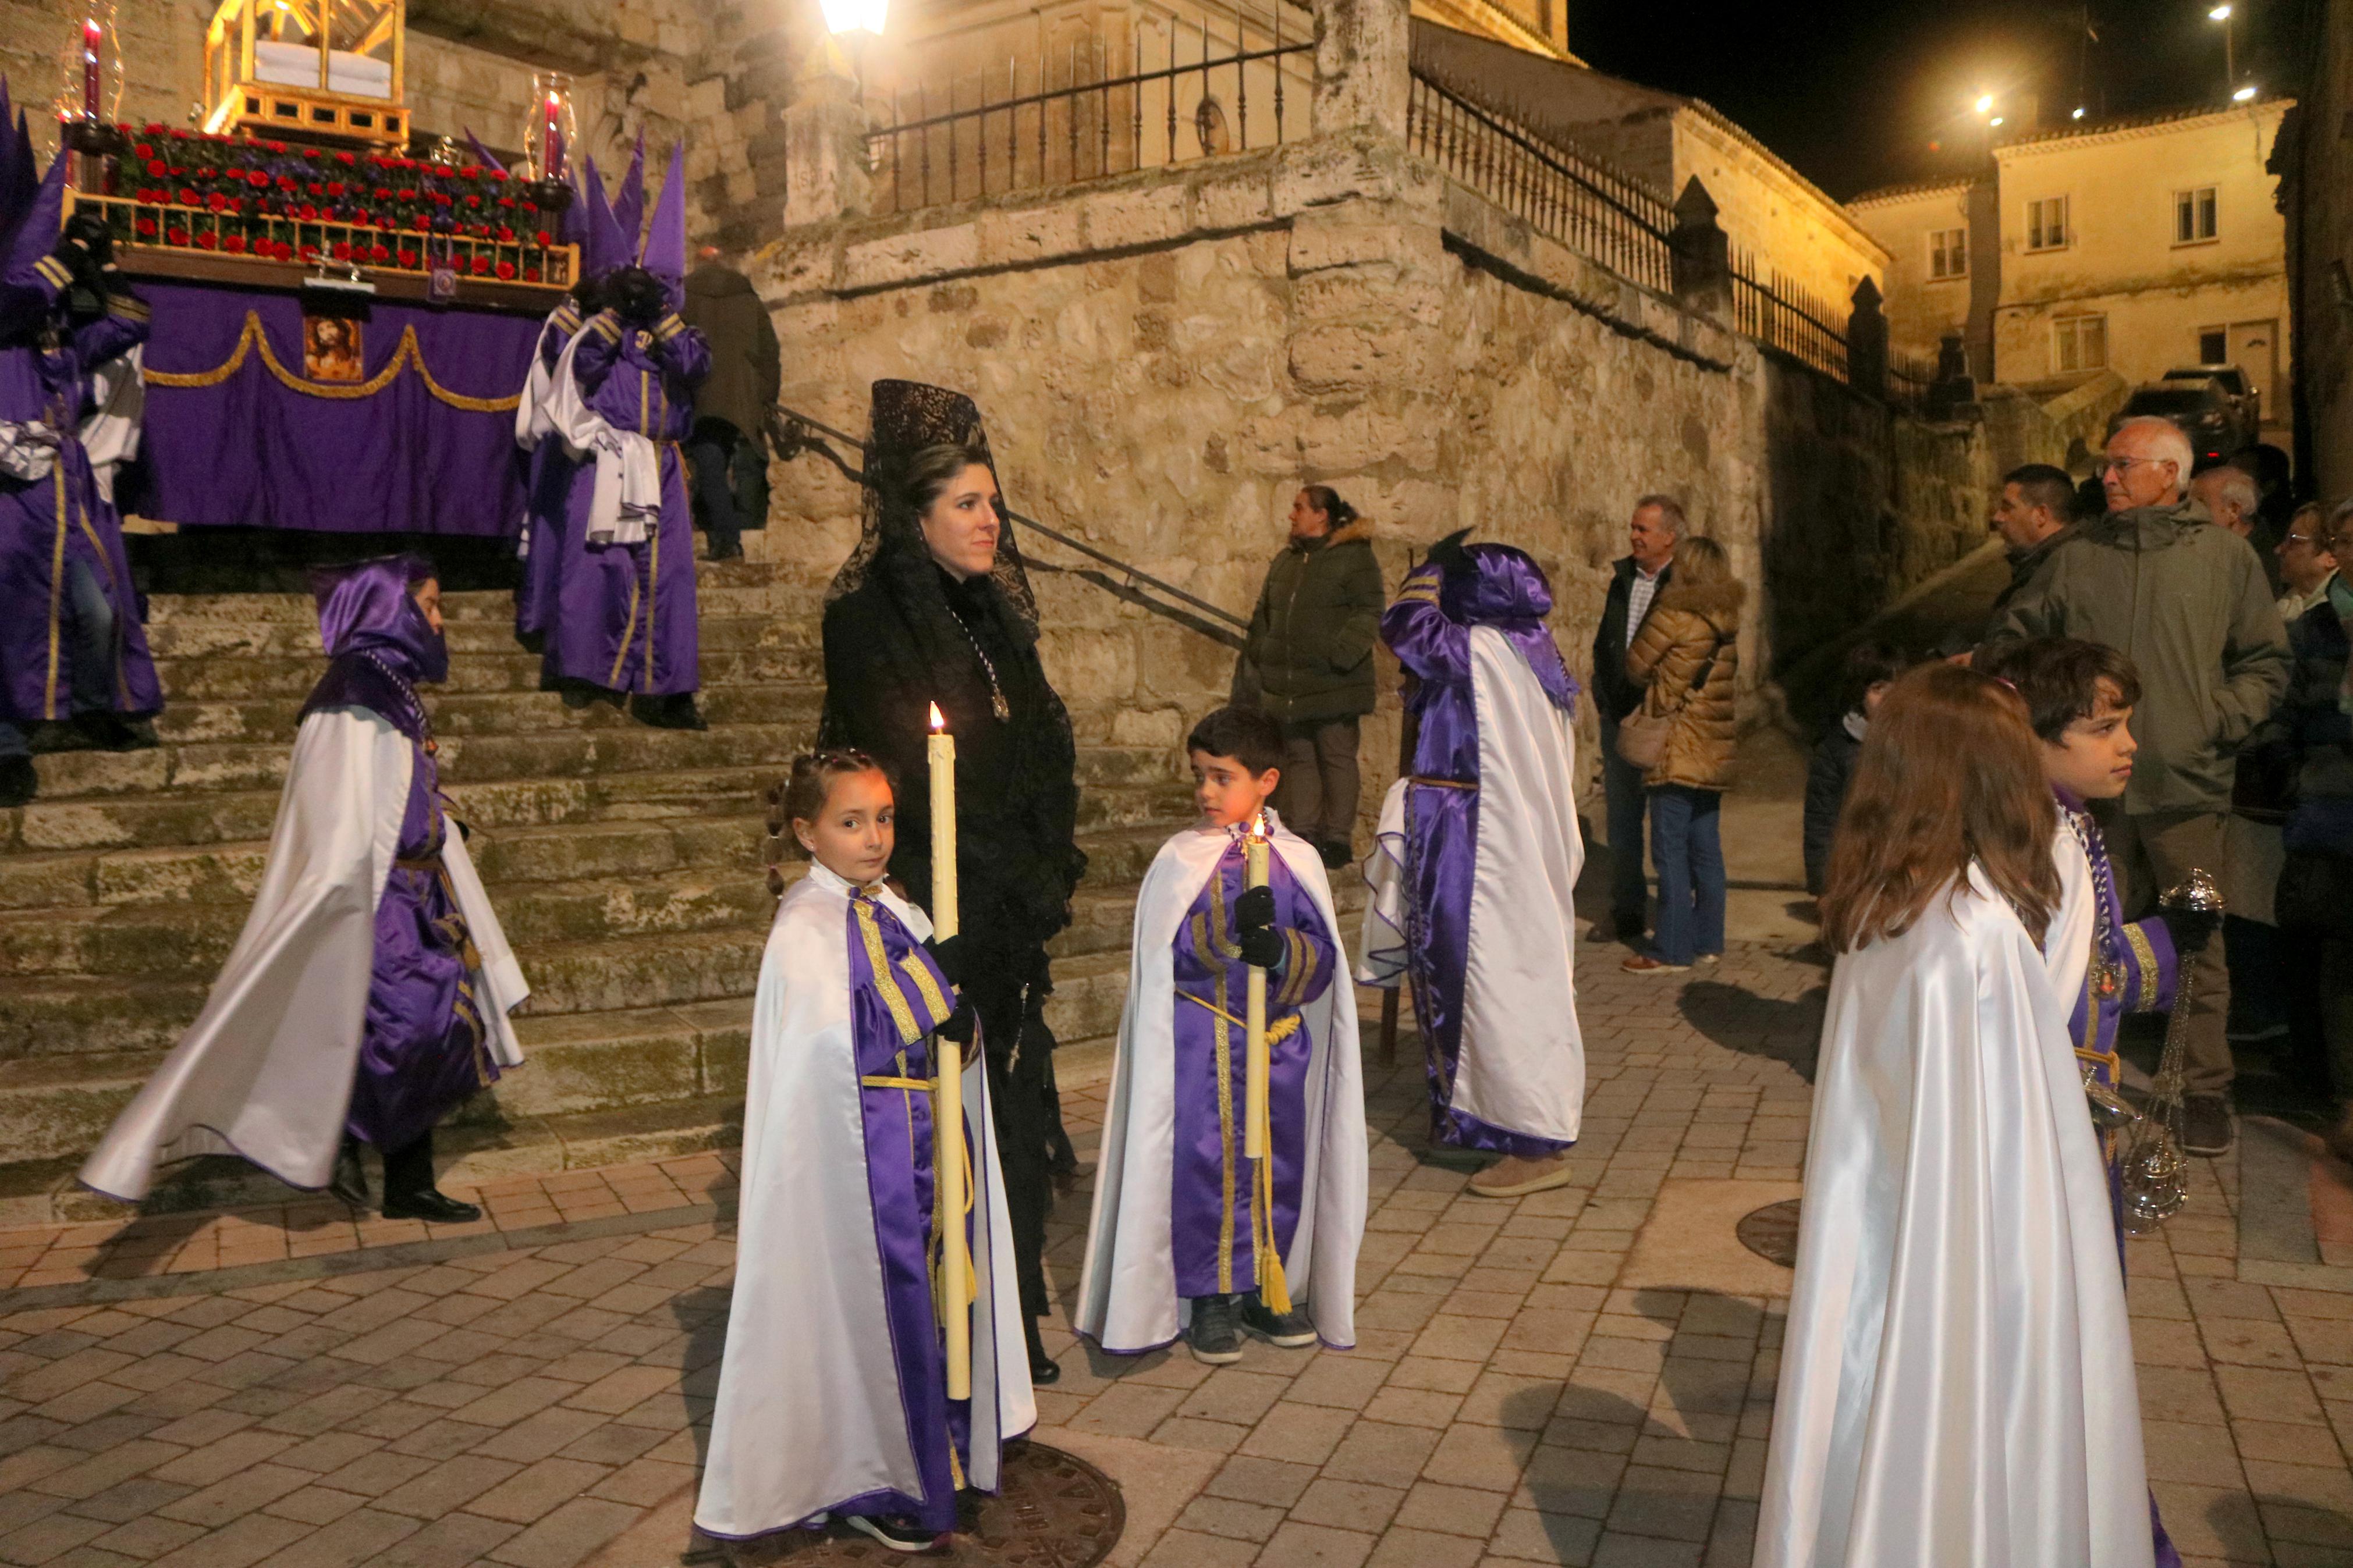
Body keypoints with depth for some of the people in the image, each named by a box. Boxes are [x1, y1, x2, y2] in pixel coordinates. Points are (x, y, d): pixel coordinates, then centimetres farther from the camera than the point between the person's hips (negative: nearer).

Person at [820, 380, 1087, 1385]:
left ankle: (1011, 1329, 21)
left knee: (1012, 1106, 10)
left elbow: (1043, 753, 14)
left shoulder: (994, 612, 14)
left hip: (1008, 919, 7)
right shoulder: (870, 618, -8)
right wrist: (1016, 875, -11)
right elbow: (909, 774, -14)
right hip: (932, 916, -7)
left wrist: (1049, 871, 2)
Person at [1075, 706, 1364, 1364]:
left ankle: (1267, 1287, 28)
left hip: (1280, 1042, 2)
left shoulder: (1297, 860, 3)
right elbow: (1167, 952, -10)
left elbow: (1323, 958, -2)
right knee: (1203, 1160, 0)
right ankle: (1208, 1296, 16)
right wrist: (1234, 928, -22)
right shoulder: (1180, 859, -1)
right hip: (1200, 1044, -2)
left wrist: (1278, 949, -22)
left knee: (1277, 1159, 10)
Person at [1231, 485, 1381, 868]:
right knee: (1297, 757, 8)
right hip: (1287, 684, 7)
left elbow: (1369, 612, -11)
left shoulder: (1354, 557, -4)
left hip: (1333, 684, -7)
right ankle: (1302, 833, 14)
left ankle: (1338, 837, 4)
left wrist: (1339, 655, -23)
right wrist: (1251, 663, 16)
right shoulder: (1285, 560, 17)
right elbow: (1263, 617, 22)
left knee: (1336, 756, -1)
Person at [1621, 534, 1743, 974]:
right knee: (1705, 846, 13)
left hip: (1677, 748, -7)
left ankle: (1672, 950, -2)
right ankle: (1708, 941, 20)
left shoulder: (1673, 615, -12)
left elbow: (1636, 666, -3)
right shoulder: (1729, 622, 8)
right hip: (1715, 749, 7)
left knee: (1670, 849, -4)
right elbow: (1732, 681, 14)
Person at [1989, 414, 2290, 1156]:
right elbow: (2016, 639, 12)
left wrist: (2223, 719, -6)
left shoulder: (2225, 555, 3)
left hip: (2185, 787, -2)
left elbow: (2266, 659, 7)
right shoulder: (2076, 559, 6)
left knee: (2196, 947, 2)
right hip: (2092, 786, 2)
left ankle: (2206, 1090, 15)